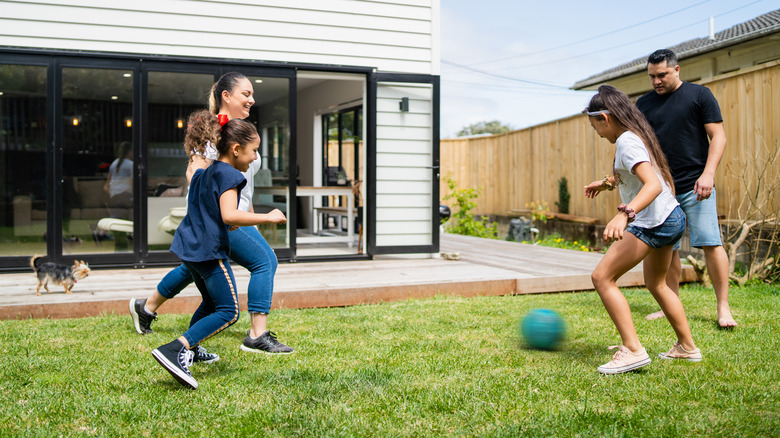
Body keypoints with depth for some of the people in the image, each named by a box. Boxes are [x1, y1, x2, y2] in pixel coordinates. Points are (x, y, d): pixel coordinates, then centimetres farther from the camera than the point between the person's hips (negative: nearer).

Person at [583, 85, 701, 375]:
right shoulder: (635, 135, 14)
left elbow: (653, 185, -32)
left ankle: (632, 350, -14)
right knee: (656, 284, 26)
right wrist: (607, 183, 38)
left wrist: (624, 214, -44)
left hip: (652, 222, -11)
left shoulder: (627, 142, -17)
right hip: (672, 217, 11)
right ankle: (687, 347, 34)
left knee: (602, 277, -11)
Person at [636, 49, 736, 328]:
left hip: (695, 187, -4)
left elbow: (718, 136, -2)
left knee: (710, 243, -8)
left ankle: (723, 308, 2)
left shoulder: (699, 95, 1)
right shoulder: (644, 104, 11)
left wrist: (708, 174, -14)